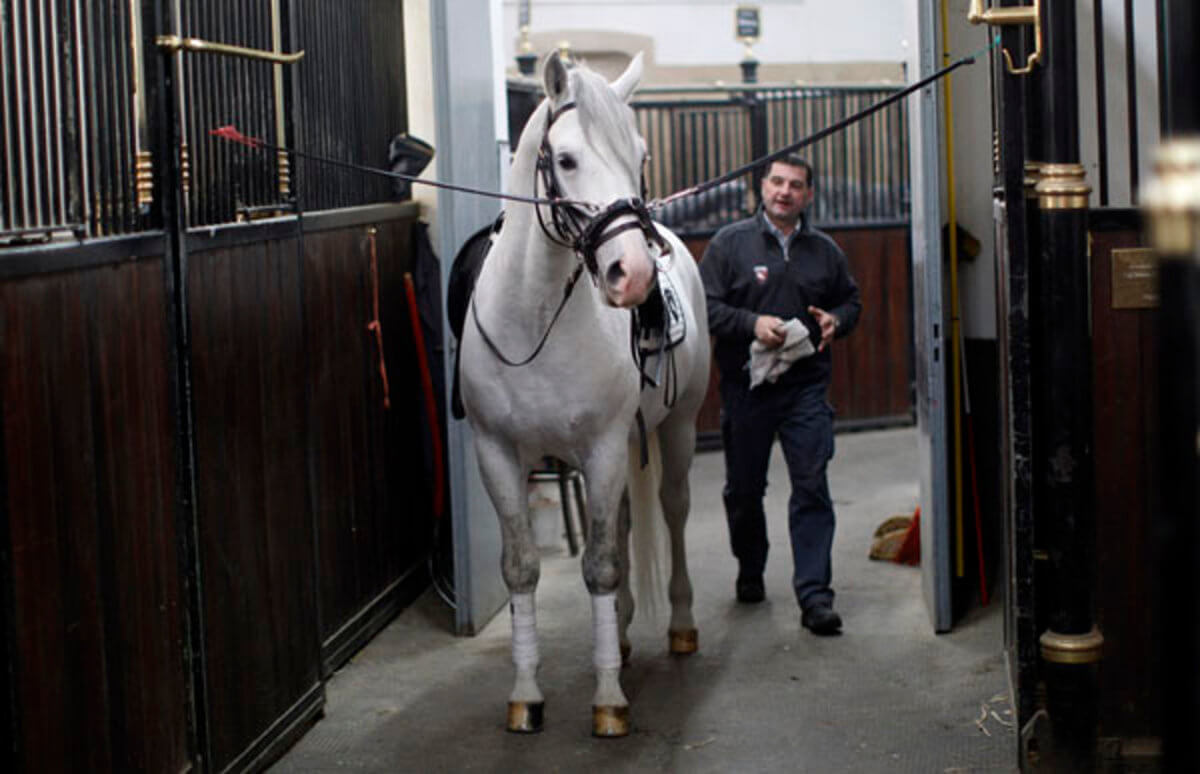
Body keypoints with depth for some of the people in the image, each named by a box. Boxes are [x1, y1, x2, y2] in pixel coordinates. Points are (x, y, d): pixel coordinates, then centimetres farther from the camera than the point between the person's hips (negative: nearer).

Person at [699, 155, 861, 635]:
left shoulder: (824, 250, 8)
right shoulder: (730, 243, -1)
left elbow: (851, 300, 20)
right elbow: (705, 306, -6)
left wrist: (836, 320, -2)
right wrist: (752, 324, -20)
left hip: (806, 385, 1)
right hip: (746, 385, -1)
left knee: (812, 487, -8)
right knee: (744, 488, 11)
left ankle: (814, 595, -7)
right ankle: (750, 572, 35)